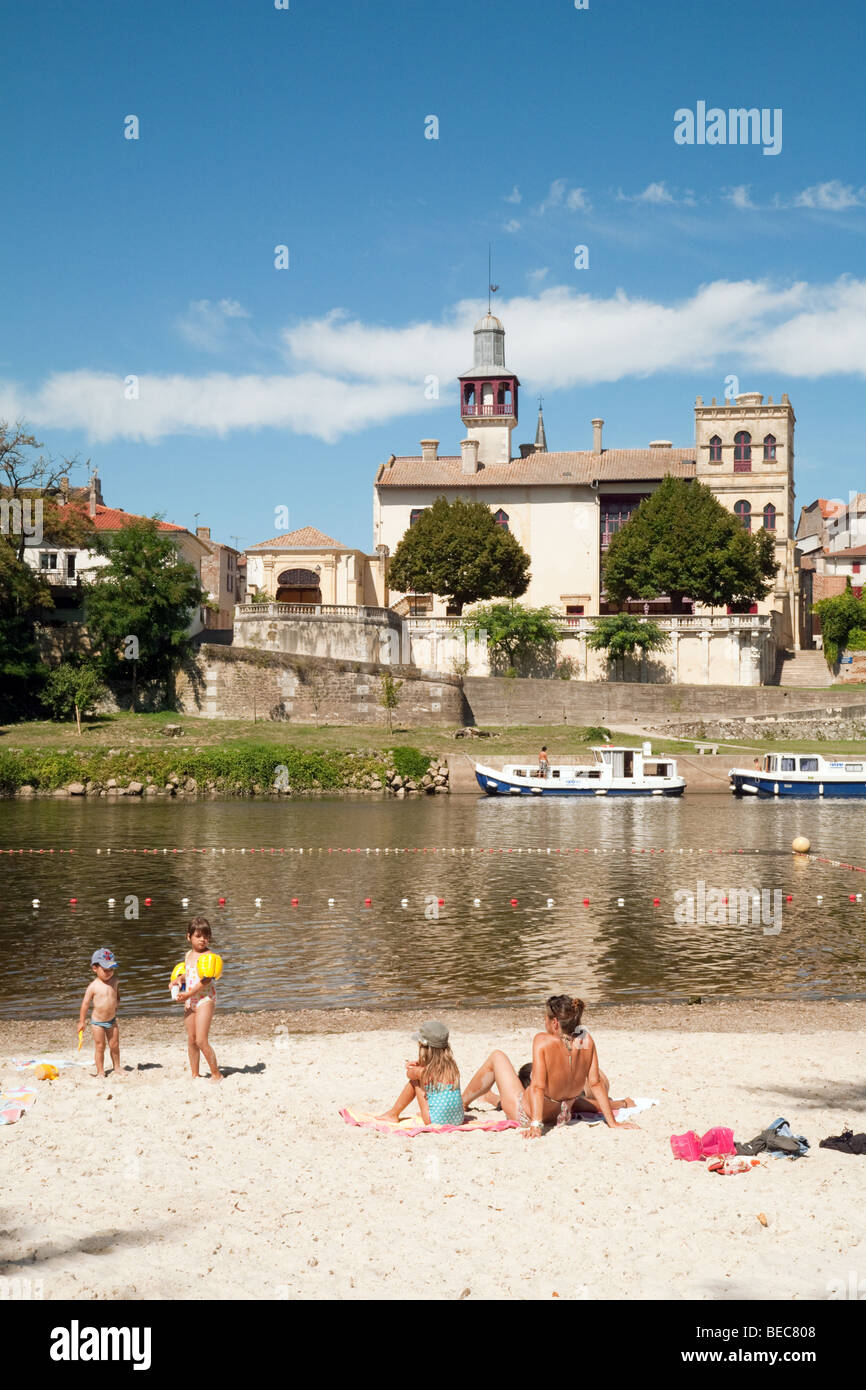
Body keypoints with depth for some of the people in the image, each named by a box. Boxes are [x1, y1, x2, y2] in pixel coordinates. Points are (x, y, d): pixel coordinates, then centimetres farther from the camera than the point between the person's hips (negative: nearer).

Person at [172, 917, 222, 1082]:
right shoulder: (188, 955, 11)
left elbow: (206, 980, -19)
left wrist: (189, 993, -20)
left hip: (205, 999, -7)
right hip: (189, 1001, 7)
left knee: (201, 1040, -11)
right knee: (191, 1040, 10)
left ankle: (216, 1074, 1)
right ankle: (194, 1074, 21)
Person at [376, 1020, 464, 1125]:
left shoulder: (422, 1071, -12)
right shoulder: (451, 1066, 0)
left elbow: (409, 1074, 13)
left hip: (436, 1121, -5)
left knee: (414, 1081, 13)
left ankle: (393, 1114, 29)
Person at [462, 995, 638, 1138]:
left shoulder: (543, 1041, -29)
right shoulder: (586, 1040, -17)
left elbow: (538, 1086, -33)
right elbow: (595, 1083, -12)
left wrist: (536, 1126, -34)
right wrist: (612, 1123, -6)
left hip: (526, 1115, -4)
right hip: (562, 1116, 4)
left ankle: (462, 1103, 34)